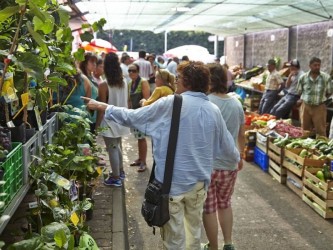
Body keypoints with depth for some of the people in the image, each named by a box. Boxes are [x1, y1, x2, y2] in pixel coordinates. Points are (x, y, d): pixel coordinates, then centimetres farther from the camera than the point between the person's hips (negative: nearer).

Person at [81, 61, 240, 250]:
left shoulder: (170, 104, -14)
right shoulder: (214, 110, -1)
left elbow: (132, 117, -7)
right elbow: (227, 144, 11)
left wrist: (102, 107, 6)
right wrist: (238, 158, 34)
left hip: (172, 182, -4)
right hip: (199, 181, 4)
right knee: (194, 229, 25)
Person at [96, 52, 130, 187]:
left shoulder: (104, 85, -18)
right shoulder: (124, 83, -1)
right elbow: (127, 103, 8)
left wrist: (97, 125, -7)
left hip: (109, 122, -6)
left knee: (112, 149, 4)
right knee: (117, 146, 23)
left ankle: (116, 178, 13)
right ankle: (120, 171, 36)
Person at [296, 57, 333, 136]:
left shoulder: (326, 77, -6)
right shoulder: (303, 77, -3)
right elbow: (299, 92, 8)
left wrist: (320, 98, 4)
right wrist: (307, 98, 6)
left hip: (319, 107, -2)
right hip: (305, 106, 2)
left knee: (320, 131, 1)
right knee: (305, 130, 12)